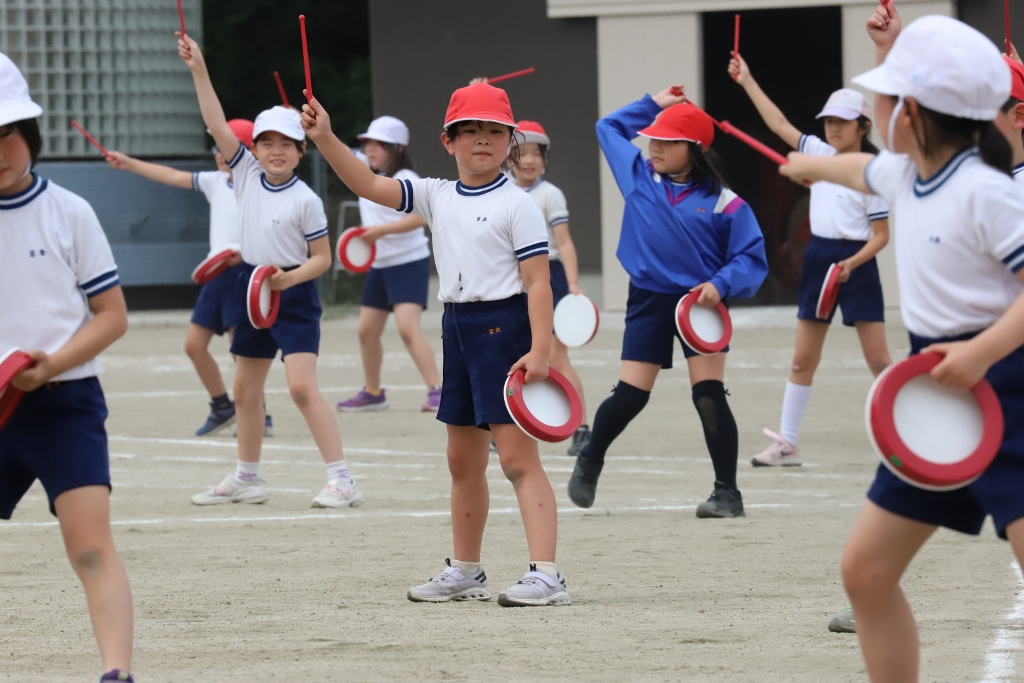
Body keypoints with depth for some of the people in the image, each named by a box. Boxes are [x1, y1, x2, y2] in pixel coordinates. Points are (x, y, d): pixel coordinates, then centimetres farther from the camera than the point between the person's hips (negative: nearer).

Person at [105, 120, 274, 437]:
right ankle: (222, 408, 20)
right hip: (217, 272, 8)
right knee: (194, 343, 7)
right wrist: (129, 163, 17)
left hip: (243, 270, -8)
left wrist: (243, 252, -29)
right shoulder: (216, 182, 12)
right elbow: (173, 176, 17)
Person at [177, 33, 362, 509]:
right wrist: (199, 71, -8)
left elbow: (322, 258, -6)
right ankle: (246, 478, 27)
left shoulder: (305, 200, -11)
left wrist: (292, 277, -24)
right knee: (245, 390, 13)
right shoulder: (247, 175, 3)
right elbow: (217, 123, -1)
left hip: (293, 293, -7)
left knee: (301, 385, -17)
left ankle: (341, 480, -16)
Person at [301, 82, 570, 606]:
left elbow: (537, 282, -14)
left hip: (505, 326, -8)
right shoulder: (437, 198, 9)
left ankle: (545, 575, -18)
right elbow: (368, 185, 6)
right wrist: (325, 139, -6)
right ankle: (466, 572, 29)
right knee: (463, 459, 16)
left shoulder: (517, 206, -9)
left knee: (517, 456, -14)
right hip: (457, 327, 8)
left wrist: (539, 350, -22)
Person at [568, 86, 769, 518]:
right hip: (649, 302, 3)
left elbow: (751, 258, -8)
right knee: (629, 396, 3)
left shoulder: (723, 202, -9)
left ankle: (727, 493, -3)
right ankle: (589, 462, 29)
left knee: (709, 395, -10)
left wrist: (721, 284, -24)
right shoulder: (639, 177, 3)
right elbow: (609, 127, 18)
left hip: (700, 304, -3)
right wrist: (654, 105, 12)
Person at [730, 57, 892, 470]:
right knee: (802, 359, 7)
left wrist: (852, 263, -21)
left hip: (855, 265, -6)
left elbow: (881, 235, -8)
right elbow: (779, 124, 13)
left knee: (878, 359, -6)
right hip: (818, 260, 6)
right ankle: (786, 444, 11)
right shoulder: (821, 154, 8)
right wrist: (747, 82, 12)